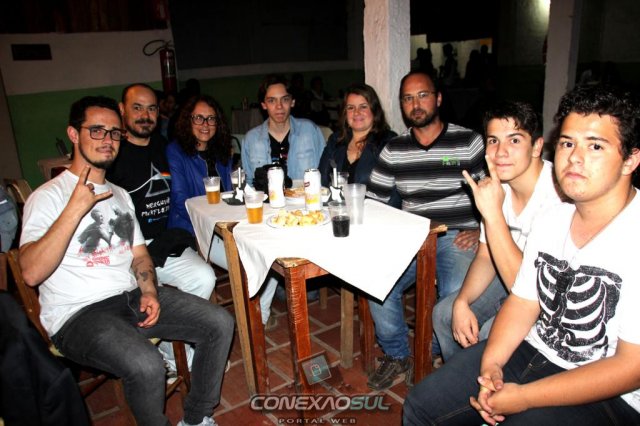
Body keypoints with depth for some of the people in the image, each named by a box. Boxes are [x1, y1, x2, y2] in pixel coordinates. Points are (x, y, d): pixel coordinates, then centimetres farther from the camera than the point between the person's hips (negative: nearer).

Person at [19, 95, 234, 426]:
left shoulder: (120, 195, 18)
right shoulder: (48, 196, -6)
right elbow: (32, 273, -19)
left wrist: (149, 293, -1)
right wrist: (75, 209, -24)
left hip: (132, 296, 7)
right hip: (78, 313, -6)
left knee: (220, 324, -7)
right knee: (146, 366, -34)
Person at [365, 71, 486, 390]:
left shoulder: (469, 141, 3)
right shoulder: (393, 150, 11)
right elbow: (373, 201, 8)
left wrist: (480, 232, -9)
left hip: (457, 237, -2)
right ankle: (397, 355, 4)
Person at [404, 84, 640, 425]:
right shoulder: (550, 220, 2)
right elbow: (523, 301, 5)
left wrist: (523, 398, -20)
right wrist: (490, 365, -11)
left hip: (604, 395, -5)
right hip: (531, 349, 6)